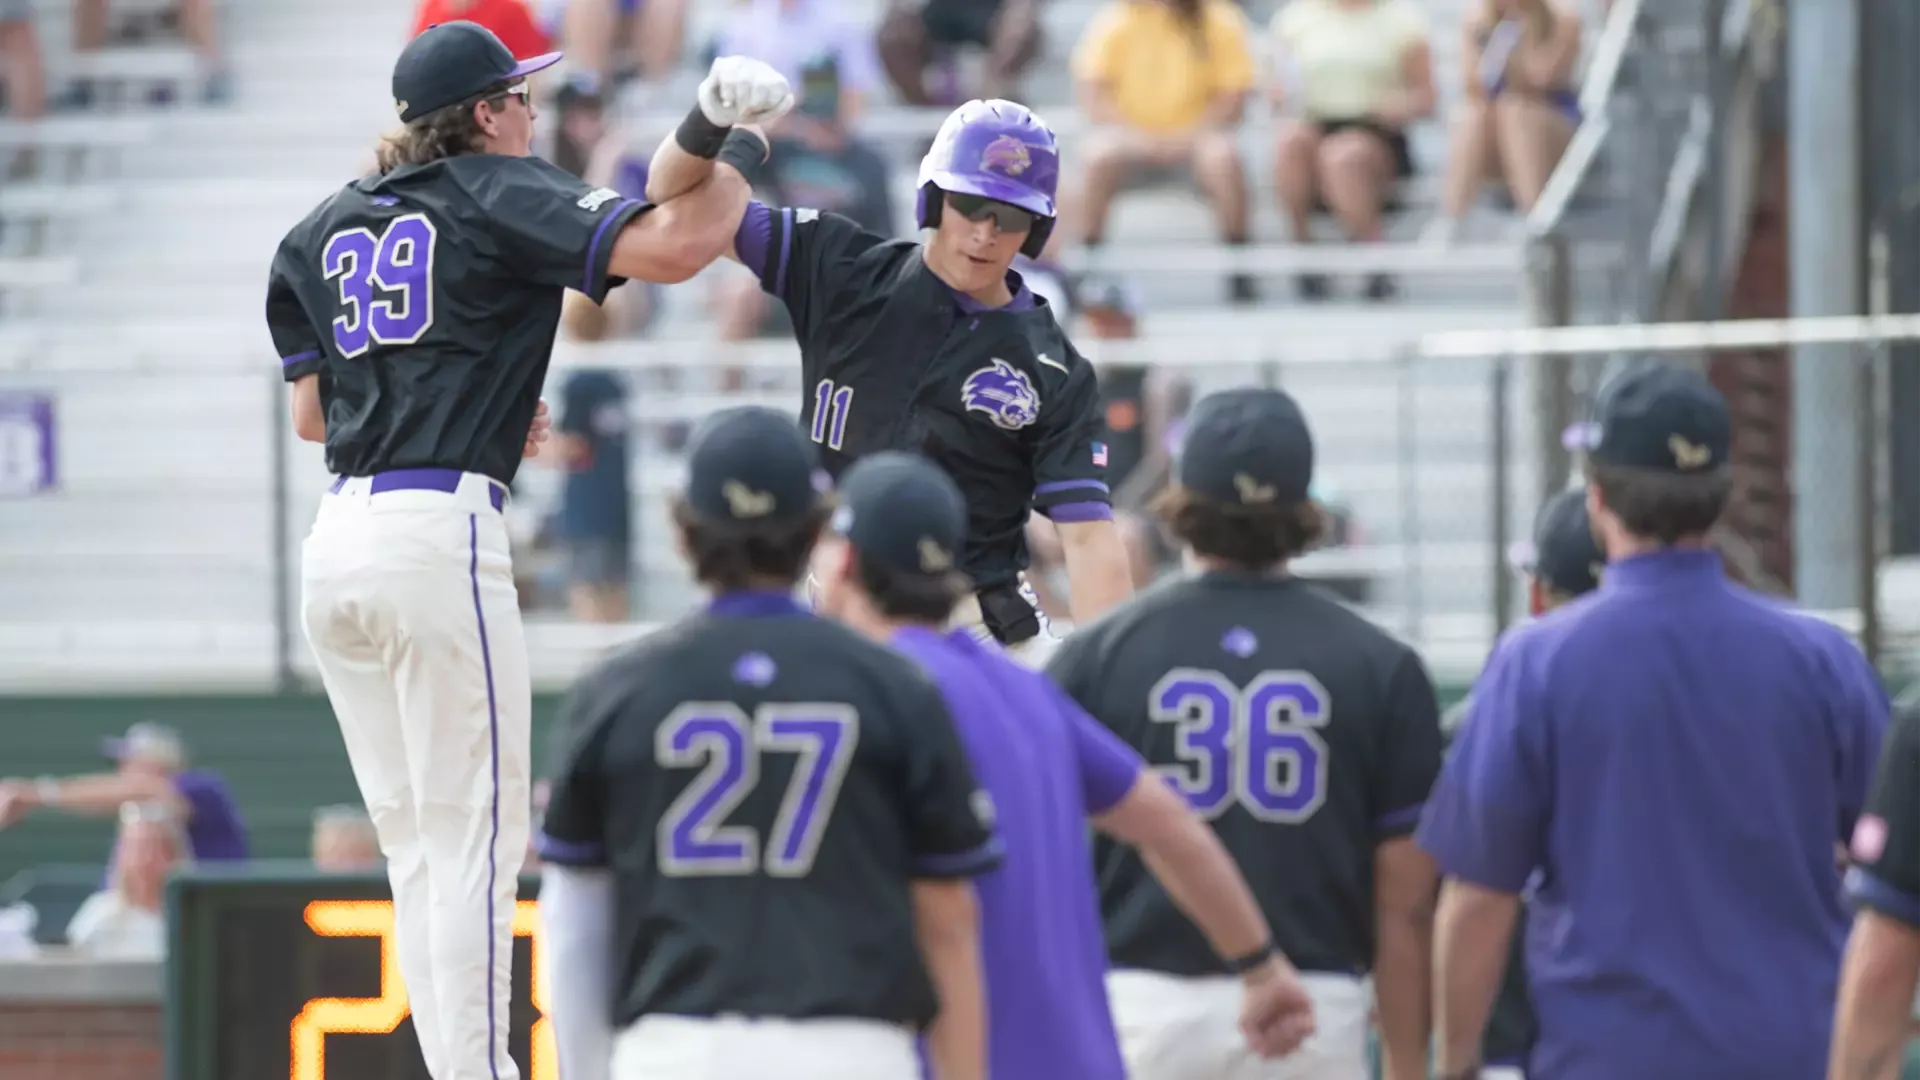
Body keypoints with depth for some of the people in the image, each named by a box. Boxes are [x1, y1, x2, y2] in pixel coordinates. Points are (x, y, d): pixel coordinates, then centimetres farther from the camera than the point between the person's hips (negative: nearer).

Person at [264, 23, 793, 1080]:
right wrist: (740, 152, 2)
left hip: (335, 545, 7)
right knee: (473, 836, -5)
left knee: (415, 841, 12)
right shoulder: (502, 197, -2)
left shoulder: (323, 228, 17)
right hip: (442, 535, -7)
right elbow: (674, 247, -14)